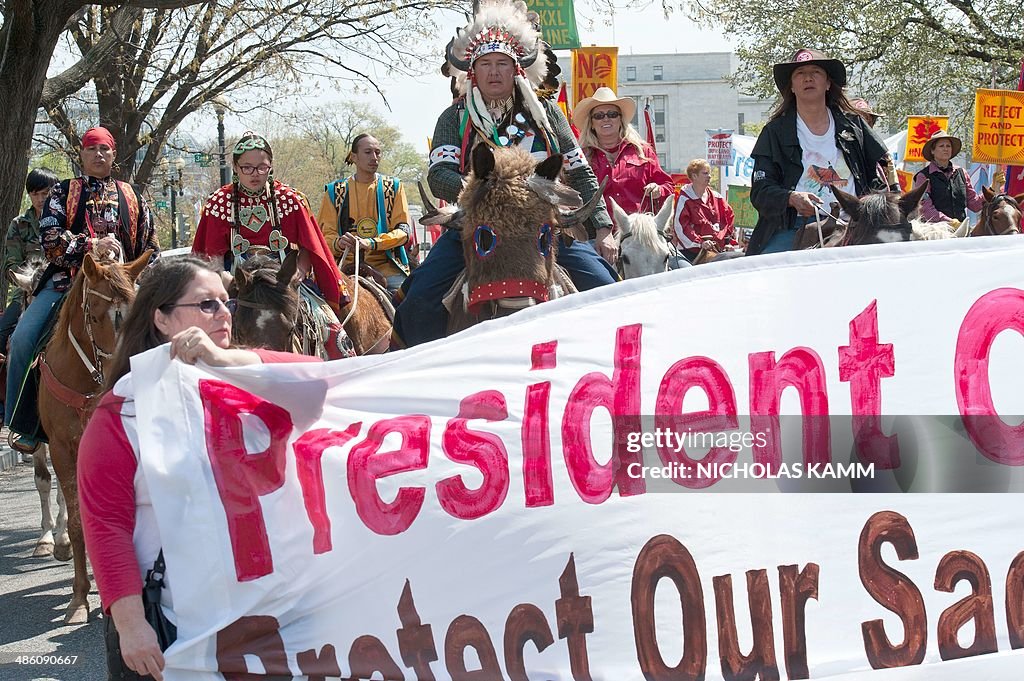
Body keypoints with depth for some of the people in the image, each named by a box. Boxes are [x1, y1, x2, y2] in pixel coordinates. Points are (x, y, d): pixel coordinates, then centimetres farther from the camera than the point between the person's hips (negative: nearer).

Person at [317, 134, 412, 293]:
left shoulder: (393, 187, 10)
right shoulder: (335, 192, 10)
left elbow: (403, 230, 1)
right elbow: (325, 233, 7)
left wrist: (371, 243, -16)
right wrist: (338, 243, -18)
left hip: (385, 264, 0)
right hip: (347, 263, 0)